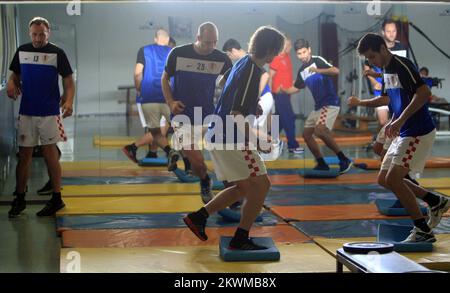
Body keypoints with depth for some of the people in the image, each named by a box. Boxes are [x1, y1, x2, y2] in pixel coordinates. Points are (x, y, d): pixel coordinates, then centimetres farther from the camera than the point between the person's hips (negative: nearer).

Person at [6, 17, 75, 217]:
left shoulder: (57, 53, -3)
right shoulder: (22, 51, 7)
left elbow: (68, 81, -4)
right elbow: (15, 75, 16)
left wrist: (68, 101, -21)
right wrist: (11, 84, -8)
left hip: (49, 112, -3)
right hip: (26, 111, 3)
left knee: (50, 153, 1)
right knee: (24, 155, 6)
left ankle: (56, 199, 10)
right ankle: (19, 199, 16)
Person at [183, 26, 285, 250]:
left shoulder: (244, 62, 11)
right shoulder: (252, 71, -18)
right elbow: (236, 116, -23)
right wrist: (257, 136, -18)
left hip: (219, 136, 10)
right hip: (231, 139, -10)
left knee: (244, 188, 18)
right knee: (260, 185, -3)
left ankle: (199, 216, 18)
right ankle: (240, 239, 3)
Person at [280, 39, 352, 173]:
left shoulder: (317, 60, -9)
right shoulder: (302, 71, 14)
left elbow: (336, 71, -23)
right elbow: (294, 88, 26)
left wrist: (318, 70, -34)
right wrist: (281, 90, 11)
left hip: (330, 103, -9)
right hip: (318, 106, 9)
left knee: (320, 130, -27)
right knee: (306, 133, 11)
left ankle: (344, 160, -19)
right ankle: (322, 164, 19)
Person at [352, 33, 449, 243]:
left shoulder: (402, 66, -16)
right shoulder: (386, 70, 13)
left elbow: (424, 93, -28)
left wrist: (400, 121, -31)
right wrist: (361, 103, 27)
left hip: (418, 133, -10)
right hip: (403, 133, 10)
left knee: (393, 180, -14)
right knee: (384, 179, 11)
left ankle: (423, 231, -2)